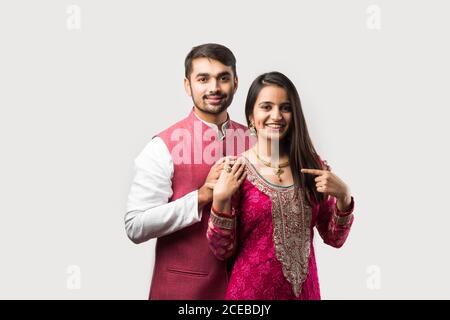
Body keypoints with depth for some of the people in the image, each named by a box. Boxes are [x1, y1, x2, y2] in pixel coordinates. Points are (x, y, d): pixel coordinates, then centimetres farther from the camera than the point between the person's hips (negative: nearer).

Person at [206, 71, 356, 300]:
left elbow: (334, 239, 1)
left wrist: (343, 197, -15)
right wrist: (220, 201, -23)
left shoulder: (314, 166, -3)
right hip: (252, 289, -3)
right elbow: (223, 251, -8)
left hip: (304, 288, 3)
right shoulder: (235, 171, -11)